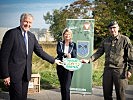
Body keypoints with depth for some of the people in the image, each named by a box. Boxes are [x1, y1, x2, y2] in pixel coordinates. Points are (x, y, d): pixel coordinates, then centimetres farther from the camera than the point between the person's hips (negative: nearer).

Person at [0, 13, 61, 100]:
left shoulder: (32, 36, 10)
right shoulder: (12, 33, -10)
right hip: (14, 73, -6)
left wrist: (53, 60, 11)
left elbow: (40, 51, 15)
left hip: (26, 73, 6)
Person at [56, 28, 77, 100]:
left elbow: (74, 55, -2)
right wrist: (66, 54, -31)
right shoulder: (60, 43, 7)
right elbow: (58, 52, -12)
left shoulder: (73, 45, 7)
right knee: (62, 86, 11)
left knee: (67, 87, -11)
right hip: (60, 66, 2)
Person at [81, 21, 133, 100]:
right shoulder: (105, 41, 11)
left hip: (120, 70, -4)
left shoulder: (125, 40, -3)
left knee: (120, 94, 4)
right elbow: (98, 53, 10)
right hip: (107, 69, 4)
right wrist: (88, 60, -4)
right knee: (107, 93, 11)